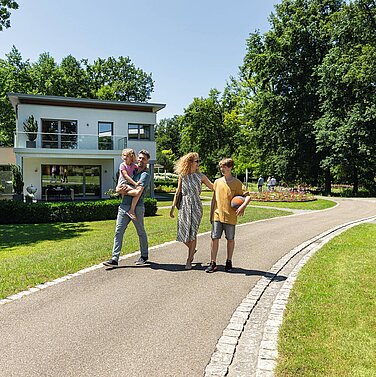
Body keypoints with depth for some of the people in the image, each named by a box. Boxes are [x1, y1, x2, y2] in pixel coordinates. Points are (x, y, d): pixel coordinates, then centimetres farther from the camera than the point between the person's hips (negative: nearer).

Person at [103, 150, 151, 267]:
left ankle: (144, 256, 26)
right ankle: (115, 259, 0)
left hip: (137, 208, -5)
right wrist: (128, 188, -9)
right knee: (118, 232, -1)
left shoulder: (145, 175, -3)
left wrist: (125, 191, -2)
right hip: (124, 206, 5)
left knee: (141, 232, 10)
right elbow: (117, 189, 13)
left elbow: (138, 192, -18)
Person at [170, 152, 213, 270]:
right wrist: (173, 207, 8)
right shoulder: (182, 176, 5)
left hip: (196, 206, -2)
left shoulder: (201, 176, 2)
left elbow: (213, 187, 8)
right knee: (182, 233, 1)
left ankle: (189, 260, 8)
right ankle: (192, 250, 31)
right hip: (184, 206, 2)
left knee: (193, 233, -4)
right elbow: (177, 192, 9)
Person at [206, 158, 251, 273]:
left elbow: (247, 196, -6)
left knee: (230, 239, 9)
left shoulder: (236, 183, -3)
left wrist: (243, 206, -24)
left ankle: (229, 262, 25)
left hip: (230, 217, -2)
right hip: (217, 216, 3)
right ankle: (213, 263, 6)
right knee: (214, 238, -1)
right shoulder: (217, 182, 8)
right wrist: (211, 214, 11)